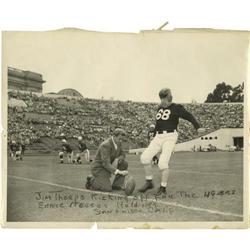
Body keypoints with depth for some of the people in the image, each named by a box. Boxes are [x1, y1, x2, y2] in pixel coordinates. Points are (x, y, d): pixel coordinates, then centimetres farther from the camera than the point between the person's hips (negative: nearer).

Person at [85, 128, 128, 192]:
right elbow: (106, 164, -34)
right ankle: (92, 181, 4)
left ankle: (116, 185, -1)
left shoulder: (118, 142, -4)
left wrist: (116, 160, -17)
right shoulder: (105, 145, -30)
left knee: (124, 164, -8)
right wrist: (118, 172, -45)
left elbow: (122, 155, 8)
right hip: (99, 169, -8)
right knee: (107, 189, -22)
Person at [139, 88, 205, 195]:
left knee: (162, 163, -17)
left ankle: (163, 187, 2)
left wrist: (198, 127, -23)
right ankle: (149, 182, 6)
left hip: (170, 137, -6)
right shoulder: (160, 108, 16)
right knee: (144, 157, -9)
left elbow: (189, 116, -9)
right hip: (158, 137, 6)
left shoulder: (176, 108, -3)